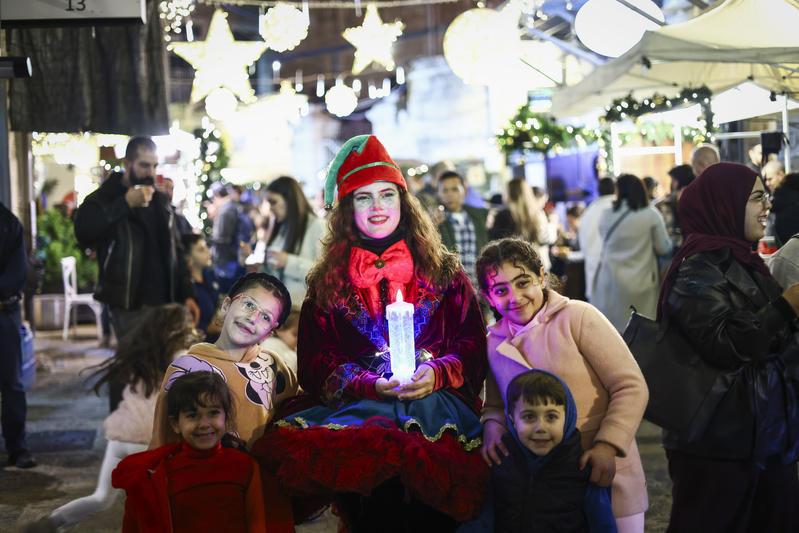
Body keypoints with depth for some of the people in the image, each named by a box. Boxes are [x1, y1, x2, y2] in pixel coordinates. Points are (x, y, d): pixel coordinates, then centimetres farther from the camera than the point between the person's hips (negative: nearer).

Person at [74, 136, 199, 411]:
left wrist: (187, 294, 15)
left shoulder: (159, 201, 17)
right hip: (130, 303, -6)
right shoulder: (105, 198, -2)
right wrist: (126, 204, -22)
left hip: (163, 301, 6)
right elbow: (84, 233, -22)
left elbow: (176, 250, 23)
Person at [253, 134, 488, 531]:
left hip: (434, 400, 0)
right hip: (357, 405, 0)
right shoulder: (328, 281, 17)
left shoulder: (443, 271, 18)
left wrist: (436, 373, -10)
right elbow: (315, 364, 9)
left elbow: (473, 346, 12)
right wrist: (373, 385, -10)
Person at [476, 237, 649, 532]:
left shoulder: (577, 317, -9)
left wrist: (607, 446, -22)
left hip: (605, 478, -3)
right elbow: (495, 405, 19)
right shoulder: (494, 345, 7)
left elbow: (631, 387, -11)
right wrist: (492, 426, -4)